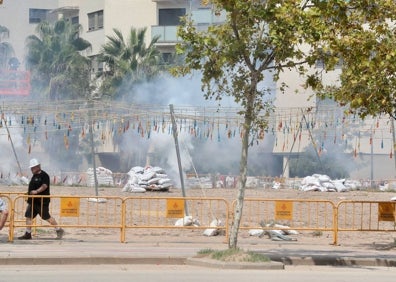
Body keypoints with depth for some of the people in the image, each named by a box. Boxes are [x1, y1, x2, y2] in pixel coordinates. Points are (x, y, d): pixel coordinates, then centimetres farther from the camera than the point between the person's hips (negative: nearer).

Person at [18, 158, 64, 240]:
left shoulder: (44, 175, -12)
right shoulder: (34, 176, 16)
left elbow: (44, 186, -25)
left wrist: (36, 191, -35)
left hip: (42, 201, -9)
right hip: (33, 201, 9)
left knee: (47, 217, -2)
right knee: (28, 216, 2)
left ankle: (59, 230, 12)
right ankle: (28, 234, 6)